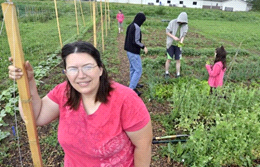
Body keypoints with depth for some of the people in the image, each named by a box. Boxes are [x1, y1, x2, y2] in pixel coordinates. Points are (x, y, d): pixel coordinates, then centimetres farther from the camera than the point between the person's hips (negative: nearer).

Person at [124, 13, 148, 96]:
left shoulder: (130, 26, 9)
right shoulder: (137, 28, -19)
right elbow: (136, 41, -22)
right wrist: (143, 47, -9)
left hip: (129, 50, 10)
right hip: (134, 52, -10)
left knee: (133, 68, 20)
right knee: (138, 70, -4)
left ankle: (134, 84, 35)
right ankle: (132, 88, -2)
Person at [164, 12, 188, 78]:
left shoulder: (185, 25, -3)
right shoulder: (172, 22, -11)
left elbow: (183, 35, 1)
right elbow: (167, 32, -8)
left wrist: (181, 41, -19)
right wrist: (173, 37, -23)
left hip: (178, 45, 3)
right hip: (171, 44, -2)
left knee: (178, 60, 3)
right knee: (169, 59, 0)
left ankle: (178, 74, 11)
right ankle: (166, 73, 15)